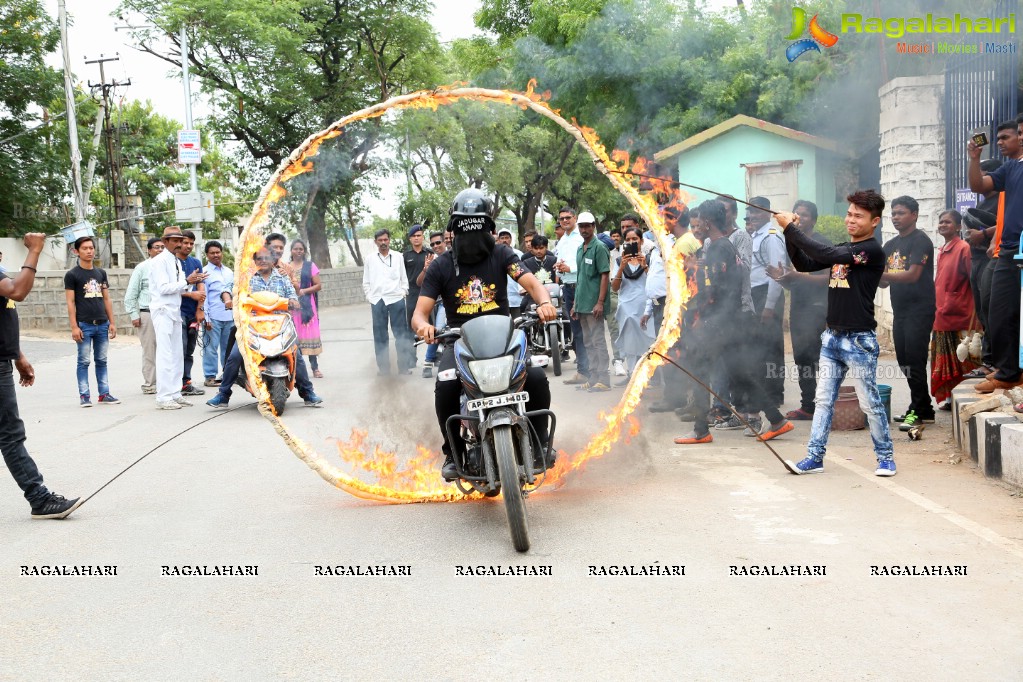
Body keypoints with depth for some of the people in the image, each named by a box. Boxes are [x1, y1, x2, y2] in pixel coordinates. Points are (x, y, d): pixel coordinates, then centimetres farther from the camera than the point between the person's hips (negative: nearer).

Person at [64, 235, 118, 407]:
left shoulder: (101, 273, 13)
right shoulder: (72, 274, 0)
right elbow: (71, 302, -4)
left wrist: (111, 322, 9)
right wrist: (74, 327, -11)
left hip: (102, 324, 4)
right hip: (84, 325, -4)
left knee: (101, 360, 8)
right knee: (84, 361, 0)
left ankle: (104, 394, 14)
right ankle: (84, 396, 6)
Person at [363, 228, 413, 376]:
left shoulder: (398, 258, 9)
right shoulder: (370, 259, 10)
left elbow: (404, 278, 11)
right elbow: (366, 282, 12)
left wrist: (402, 293, 0)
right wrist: (370, 297, 3)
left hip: (396, 300, -1)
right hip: (377, 301, 1)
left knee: (401, 333, -1)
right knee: (380, 336, 2)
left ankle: (404, 365, 3)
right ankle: (383, 366, 7)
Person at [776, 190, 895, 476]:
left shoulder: (872, 251, -12)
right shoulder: (842, 249, 15)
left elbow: (826, 255, -23)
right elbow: (804, 264, 11)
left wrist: (791, 228, -19)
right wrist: (789, 234, -4)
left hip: (859, 340, -7)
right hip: (832, 337, 7)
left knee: (870, 403, 2)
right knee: (824, 400, 5)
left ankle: (886, 457, 16)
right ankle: (814, 457, 8)